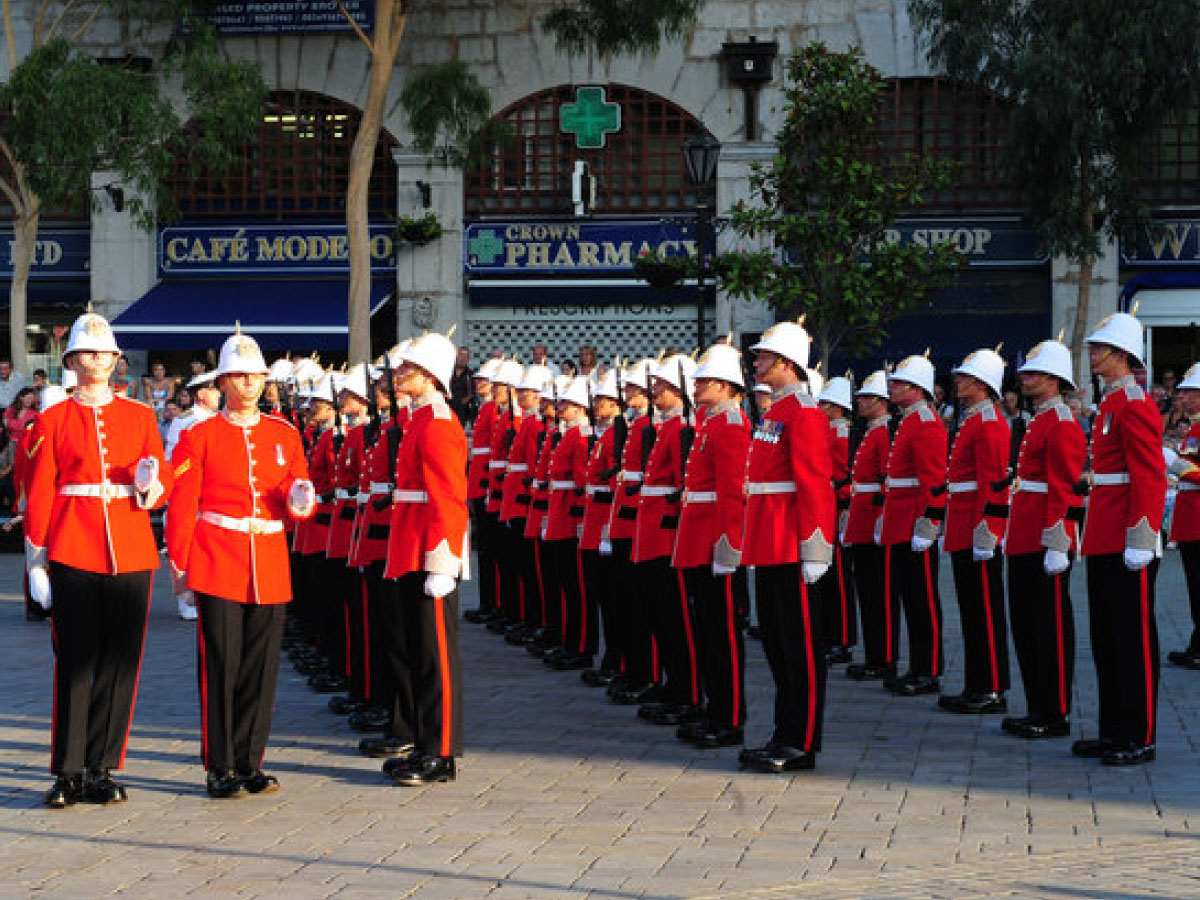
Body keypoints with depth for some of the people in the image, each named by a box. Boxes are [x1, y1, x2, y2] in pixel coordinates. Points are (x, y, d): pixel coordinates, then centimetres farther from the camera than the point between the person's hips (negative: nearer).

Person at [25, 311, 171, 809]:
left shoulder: (140, 417, 10)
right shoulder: (52, 422, 5)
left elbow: (164, 485, 7)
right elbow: (38, 496, 3)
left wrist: (150, 485, -17)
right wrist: (37, 562, -2)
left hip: (130, 553, 2)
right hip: (73, 556, -2)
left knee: (120, 663, 3)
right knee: (75, 663, -1)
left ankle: (102, 768, 12)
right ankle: (69, 772, 5)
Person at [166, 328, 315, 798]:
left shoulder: (284, 434, 10)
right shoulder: (200, 436, 0)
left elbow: (298, 498, 12)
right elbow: (181, 506, 0)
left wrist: (300, 501, -11)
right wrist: (179, 564, -4)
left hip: (269, 565, 3)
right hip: (217, 563, -3)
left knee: (262, 665, 5)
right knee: (221, 664, -2)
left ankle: (250, 762, 15)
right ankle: (221, 768, 5)